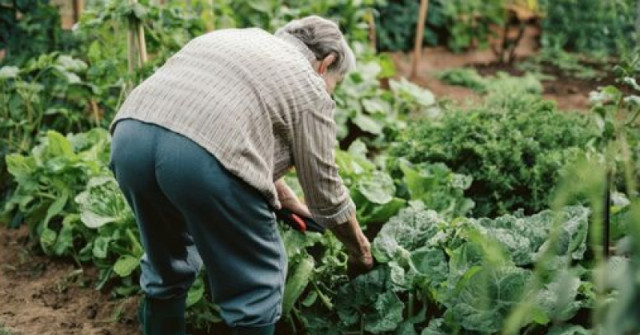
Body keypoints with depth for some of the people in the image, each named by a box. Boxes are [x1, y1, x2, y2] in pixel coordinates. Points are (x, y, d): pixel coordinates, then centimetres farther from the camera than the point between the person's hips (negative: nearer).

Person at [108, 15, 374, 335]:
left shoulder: (237, 39, 34)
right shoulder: (308, 86, 13)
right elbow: (325, 191, 17)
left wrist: (288, 200, 50)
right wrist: (360, 251, 33)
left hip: (130, 135, 8)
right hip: (201, 155, -7)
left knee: (166, 262, 29)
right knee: (257, 278, 13)